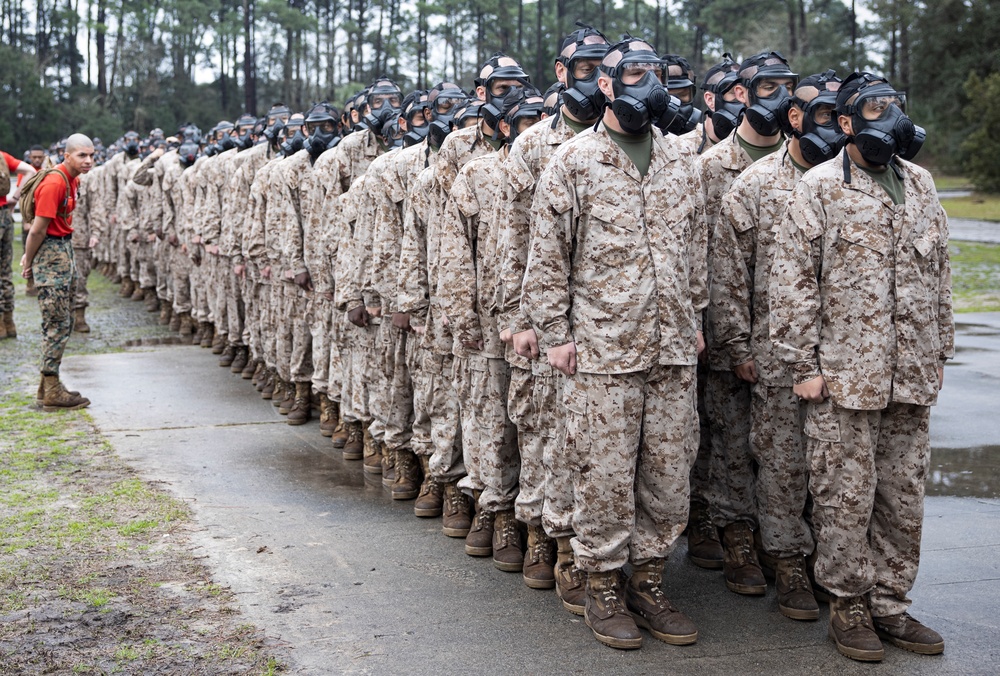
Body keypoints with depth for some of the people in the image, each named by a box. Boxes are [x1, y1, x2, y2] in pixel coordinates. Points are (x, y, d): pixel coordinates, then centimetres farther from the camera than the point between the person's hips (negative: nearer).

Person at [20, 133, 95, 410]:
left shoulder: (72, 180, 9)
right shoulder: (54, 184, -21)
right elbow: (38, 229, -19)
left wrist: (29, 257, 13)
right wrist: (29, 262, -8)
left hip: (64, 248, 10)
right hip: (51, 252, -10)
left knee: (63, 323, 15)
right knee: (57, 324, -6)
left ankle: (49, 384, 24)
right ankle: (52, 392, 0)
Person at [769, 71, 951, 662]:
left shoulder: (919, 183, 13)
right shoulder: (821, 187, -4)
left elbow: (939, 274, 18)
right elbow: (793, 279, -7)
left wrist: (941, 352, 15)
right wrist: (802, 363, -9)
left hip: (912, 377, 5)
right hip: (844, 376, -5)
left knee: (904, 497, 10)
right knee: (846, 496, 2)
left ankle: (891, 604, 23)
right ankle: (850, 605, 17)